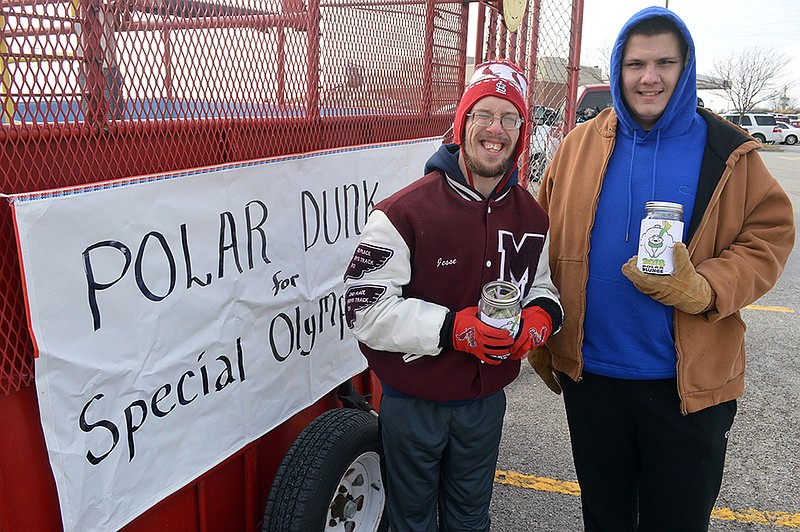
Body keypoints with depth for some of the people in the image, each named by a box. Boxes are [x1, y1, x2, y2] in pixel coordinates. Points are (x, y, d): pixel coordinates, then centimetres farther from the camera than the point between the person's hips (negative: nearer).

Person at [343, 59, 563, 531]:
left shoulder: (531, 215, -1)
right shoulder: (406, 212, -19)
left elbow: (543, 284, 12)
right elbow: (366, 307, -21)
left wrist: (541, 316, -12)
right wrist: (452, 328, -29)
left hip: (486, 400, 5)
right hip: (414, 401, -4)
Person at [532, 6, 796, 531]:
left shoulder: (726, 153, -5)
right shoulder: (581, 145, -1)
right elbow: (547, 247, 2)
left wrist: (700, 289, -22)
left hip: (689, 382, -1)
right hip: (589, 368, 2)